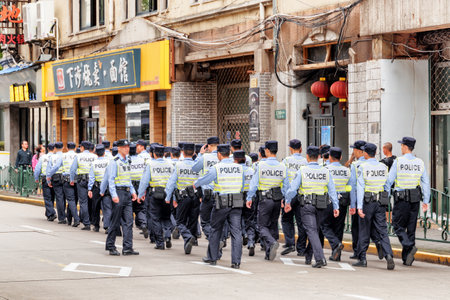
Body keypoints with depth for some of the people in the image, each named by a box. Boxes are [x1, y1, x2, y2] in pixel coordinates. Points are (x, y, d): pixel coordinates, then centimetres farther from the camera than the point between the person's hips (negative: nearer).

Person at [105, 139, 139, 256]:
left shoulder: (127, 161, 15)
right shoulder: (115, 162, -9)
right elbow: (111, 179, -12)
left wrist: (133, 191, 15)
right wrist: (114, 195, -19)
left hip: (127, 193, 7)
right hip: (118, 191, -7)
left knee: (128, 221, 1)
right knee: (116, 221, -1)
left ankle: (127, 248, 0)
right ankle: (110, 246, 10)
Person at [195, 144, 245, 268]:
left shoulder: (216, 168, -8)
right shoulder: (239, 168, 5)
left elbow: (203, 180, 5)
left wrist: (195, 184, 26)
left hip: (221, 203, -2)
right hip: (236, 203, 3)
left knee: (215, 230, 15)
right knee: (236, 231, 0)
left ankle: (212, 257, 25)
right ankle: (236, 261, -6)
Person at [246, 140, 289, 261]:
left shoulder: (261, 165, -10)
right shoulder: (282, 167, -1)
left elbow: (254, 183, -8)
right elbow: (286, 185, 2)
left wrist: (249, 198, 1)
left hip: (265, 200, -4)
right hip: (277, 200, 4)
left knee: (263, 226, 4)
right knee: (273, 225, 14)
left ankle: (272, 243, -24)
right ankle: (269, 253, 14)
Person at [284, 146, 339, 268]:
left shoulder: (302, 170, -7)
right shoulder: (325, 171, 3)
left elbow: (292, 188, -8)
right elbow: (332, 190, 2)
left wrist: (287, 202, 5)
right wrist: (336, 207, 4)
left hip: (306, 204, -4)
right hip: (320, 206, 4)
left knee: (312, 231, -6)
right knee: (314, 229, 18)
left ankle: (320, 258, -19)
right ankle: (308, 256, 30)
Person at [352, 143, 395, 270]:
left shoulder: (362, 167, -8)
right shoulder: (383, 167, 5)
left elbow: (360, 187, -13)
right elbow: (387, 186, 8)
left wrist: (359, 207, -16)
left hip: (367, 202, -3)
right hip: (381, 202, 3)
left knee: (364, 231, 8)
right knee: (382, 231, 2)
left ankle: (362, 259, 14)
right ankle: (388, 255, -17)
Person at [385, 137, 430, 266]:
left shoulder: (398, 161, -6)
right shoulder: (420, 163, 5)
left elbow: (389, 181, -6)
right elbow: (426, 182, 5)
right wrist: (426, 201, 10)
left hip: (401, 199, -4)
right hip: (415, 199, 4)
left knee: (398, 227, 4)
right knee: (411, 228, 9)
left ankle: (410, 246, -21)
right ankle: (406, 258, 10)